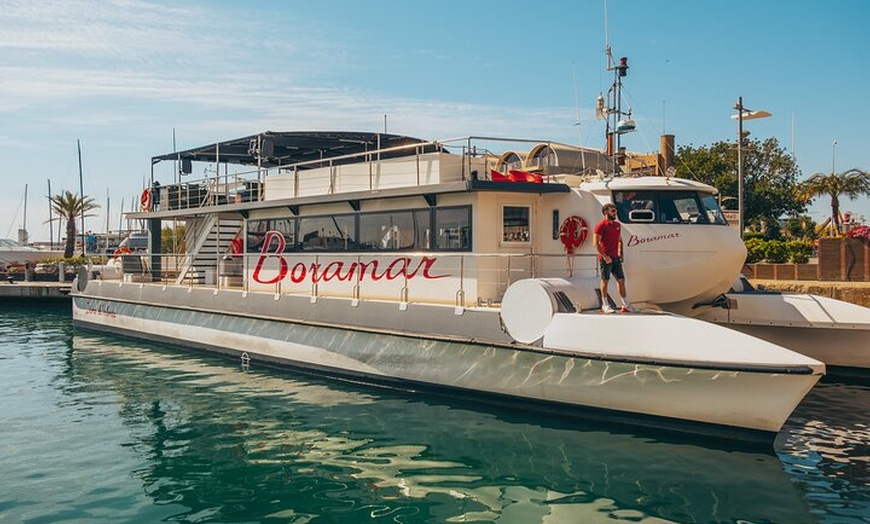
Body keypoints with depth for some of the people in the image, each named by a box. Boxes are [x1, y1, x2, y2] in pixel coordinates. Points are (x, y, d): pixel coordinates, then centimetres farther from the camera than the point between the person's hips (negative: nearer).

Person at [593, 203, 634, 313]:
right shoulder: (601, 225, -9)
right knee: (605, 281, 0)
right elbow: (596, 243, -13)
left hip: (616, 258, 7)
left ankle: (625, 305, 12)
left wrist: (621, 254, 10)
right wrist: (605, 256, -18)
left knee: (621, 280, 6)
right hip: (605, 258, -7)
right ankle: (605, 305, 8)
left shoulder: (618, 225, 13)